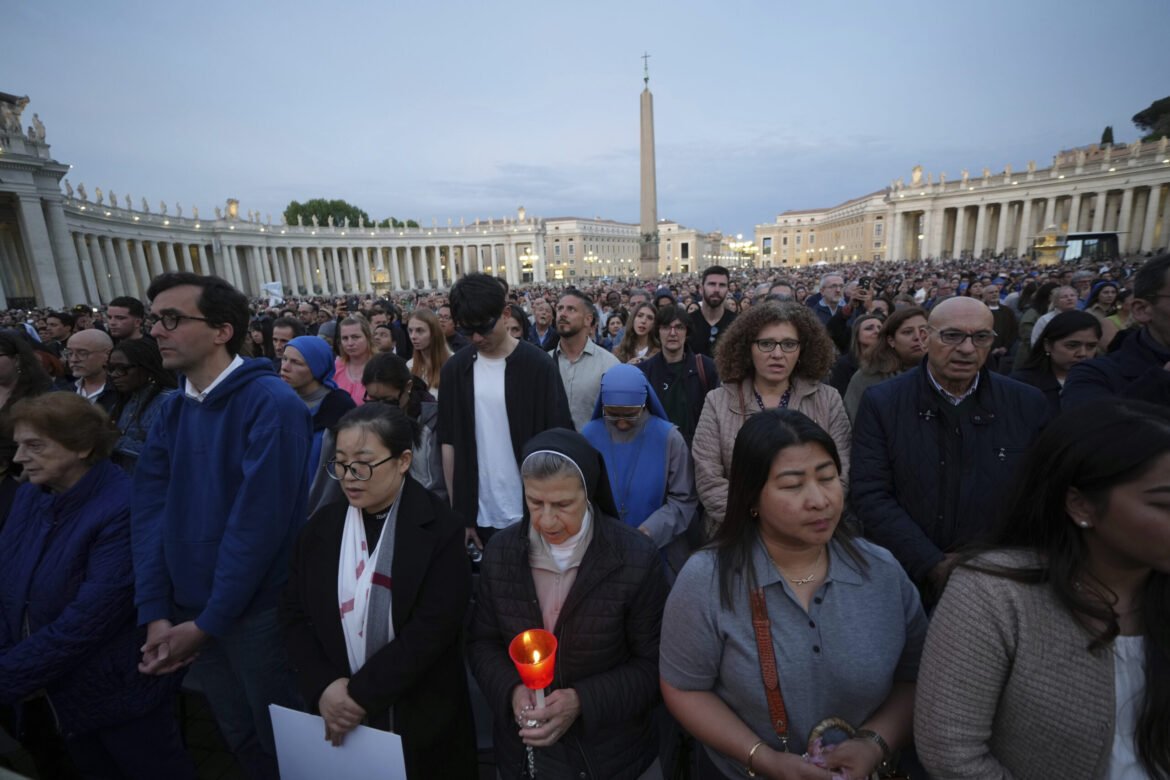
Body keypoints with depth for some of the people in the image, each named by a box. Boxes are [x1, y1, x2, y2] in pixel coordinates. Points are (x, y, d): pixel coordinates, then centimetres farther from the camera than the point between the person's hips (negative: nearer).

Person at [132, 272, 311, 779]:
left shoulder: (271, 404, -19)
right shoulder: (172, 411, 4)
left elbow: (259, 520, -21)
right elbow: (149, 510, 1)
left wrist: (209, 622, -15)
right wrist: (155, 613, -6)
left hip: (257, 611, -6)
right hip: (189, 613, 6)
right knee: (238, 738, 24)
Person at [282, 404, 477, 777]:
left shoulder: (440, 529, -16)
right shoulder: (322, 526, -1)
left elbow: (431, 630, -19)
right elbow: (294, 615, 1)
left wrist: (360, 693, -18)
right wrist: (323, 687, -12)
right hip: (338, 716, 4)